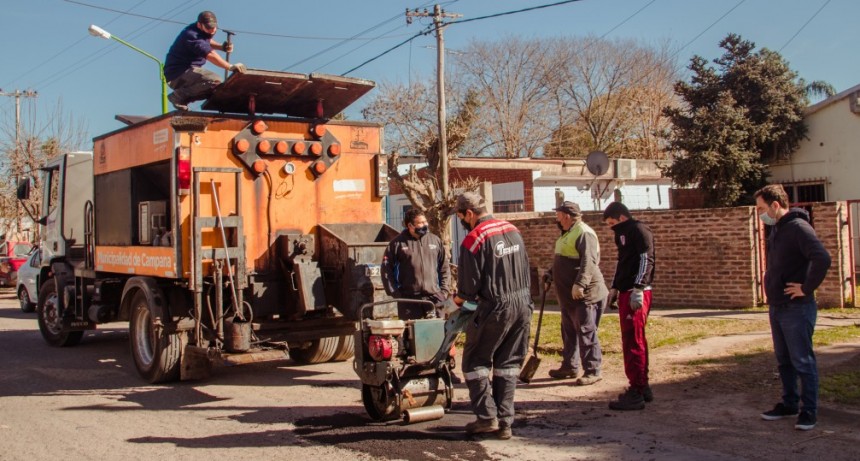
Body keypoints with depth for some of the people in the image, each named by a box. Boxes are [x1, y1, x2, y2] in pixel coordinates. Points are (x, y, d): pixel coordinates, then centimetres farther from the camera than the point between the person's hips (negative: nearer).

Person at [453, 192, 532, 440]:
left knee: (475, 362, 9)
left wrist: (460, 298, 10)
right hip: (523, 303, 7)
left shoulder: (473, 240, -14)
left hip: (496, 308, -6)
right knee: (508, 365, 13)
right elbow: (526, 268, 13)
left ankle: (487, 417, 5)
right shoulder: (513, 230, 7)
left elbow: (469, 285, -10)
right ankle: (504, 422, 14)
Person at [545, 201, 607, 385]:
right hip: (568, 295, 11)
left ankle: (592, 371, -1)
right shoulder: (568, 234, 17)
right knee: (569, 332, 16)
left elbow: (588, 261, -27)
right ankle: (569, 366, 27)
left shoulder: (584, 233, -17)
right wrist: (552, 273, 26)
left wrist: (580, 284, -34)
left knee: (586, 332, -7)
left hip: (584, 294, -11)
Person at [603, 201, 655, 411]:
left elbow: (646, 260, -17)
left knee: (633, 341, -9)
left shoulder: (639, 230, -9)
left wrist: (638, 289, -22)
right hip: (625, 292, 10)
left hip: (636, 294, -10)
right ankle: (642, 386, 22)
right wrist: (615, 288, 19)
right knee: (635, 340, 14)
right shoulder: (622, 233, 20)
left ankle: (636, 393, -6)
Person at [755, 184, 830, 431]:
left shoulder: (798, 228, -17)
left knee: (803, 361, 1)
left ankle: (809, 411, 11)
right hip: (776, 307, 9)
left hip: (796, 309, -9)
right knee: (784, 361, 17)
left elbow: (822, 259, -30)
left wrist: (806, 288, -21)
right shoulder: (776, 229, 11)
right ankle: (789, 404, 29)